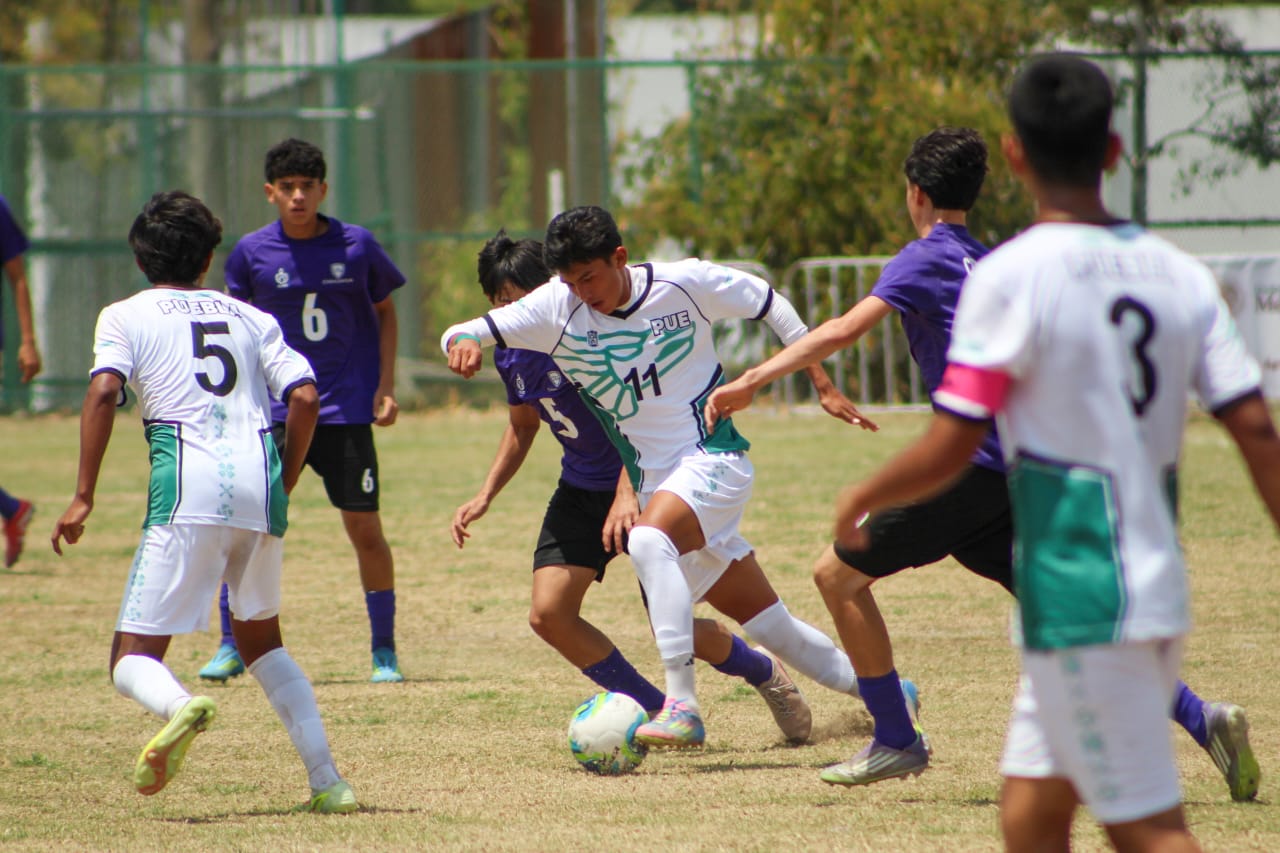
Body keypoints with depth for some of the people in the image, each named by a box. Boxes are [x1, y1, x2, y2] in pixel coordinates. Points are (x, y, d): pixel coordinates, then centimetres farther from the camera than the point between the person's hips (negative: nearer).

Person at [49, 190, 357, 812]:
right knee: (260, 639, 26)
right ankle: (326, 780, 14)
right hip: (259, 481, 4)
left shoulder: (126, 316, 14)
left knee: (132, 659, -1)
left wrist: (83, 497, -7)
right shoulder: (249, 317, 23)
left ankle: (180, 709, -36)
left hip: (188, 487, -4)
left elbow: (103, 393, -5)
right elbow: (305, 398, 9)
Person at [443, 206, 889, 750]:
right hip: (655, 483, 5)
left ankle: (682, 706, -37)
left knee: (649, 541, -35)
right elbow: (462, 333, -12)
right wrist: (462, 343, -36)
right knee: (768, 625, 10)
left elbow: (768, 303, 5)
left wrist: (822, 384, 7)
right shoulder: (556, 309, -5)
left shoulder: (686, 284, -10)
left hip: (714, 460, -5)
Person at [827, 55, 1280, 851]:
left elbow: (949, 452, -12)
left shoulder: (1011, 278, -11)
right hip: (1164, 592, 7)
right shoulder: (1181, 276, 6)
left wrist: (862, 499, 7)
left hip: (1079, 599, -7)